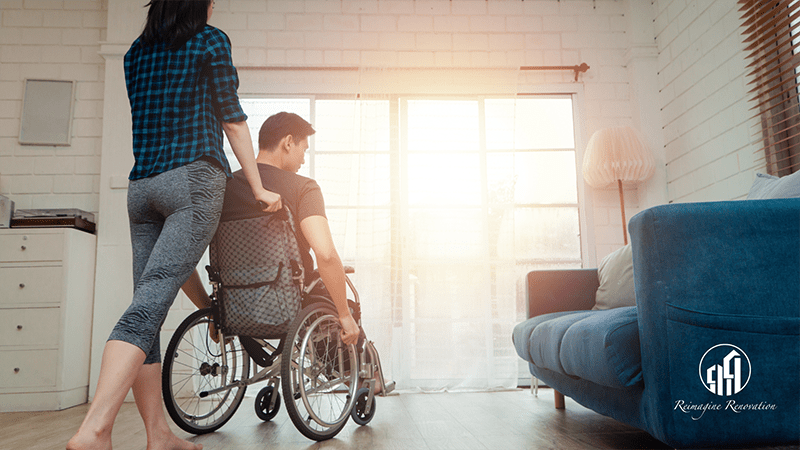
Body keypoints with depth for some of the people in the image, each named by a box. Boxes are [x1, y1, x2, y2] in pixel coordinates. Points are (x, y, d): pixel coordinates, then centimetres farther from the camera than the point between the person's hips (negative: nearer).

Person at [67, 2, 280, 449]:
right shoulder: (210, 40, 4)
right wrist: (258, 188, 5)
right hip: (194, 181, -6)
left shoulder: (137, 52, 21)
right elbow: (232, 120, 1)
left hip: (142, 186, 7)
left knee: (149, 300, 3)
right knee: (151, 300, -15)